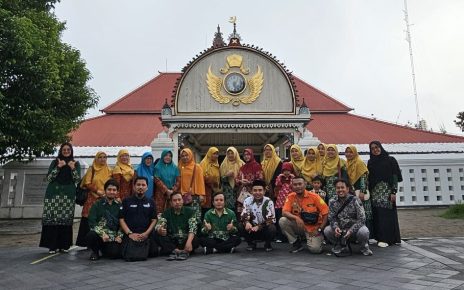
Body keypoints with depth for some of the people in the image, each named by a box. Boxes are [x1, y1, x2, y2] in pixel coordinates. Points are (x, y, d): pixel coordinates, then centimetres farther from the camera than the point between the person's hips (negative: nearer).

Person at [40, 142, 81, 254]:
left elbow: (77, 180, 1)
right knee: (52, 217, -7)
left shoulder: (76, 163, 10)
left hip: (68, 194, 0)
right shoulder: (55, 162, 11)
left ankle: (64, 244, 5)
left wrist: (72, 168, -14)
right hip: (53, 193, 0)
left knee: (66, 218, -4)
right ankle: (52, 245, -1)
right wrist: (58, 167, -10)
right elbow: (49, 178, 1)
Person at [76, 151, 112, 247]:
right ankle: (87, 242, 5)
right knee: (90, 220, -3)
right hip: (92, 198, -1)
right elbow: (87, 183, 0)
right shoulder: (91, 169, 8)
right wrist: (97, 191, -11)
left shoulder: (109, 170, 13)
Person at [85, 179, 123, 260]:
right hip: (99, 234, -1)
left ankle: (104, 249, 16)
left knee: (115, 254, -24)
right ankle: (95, 251, 1)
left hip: (114, 236, 1)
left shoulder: (120, 206, 9)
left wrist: (119, 236, -9)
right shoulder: (97, 204, 4)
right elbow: (92, 223, -5)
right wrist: (102, 233, -19)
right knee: (90, 235, -34)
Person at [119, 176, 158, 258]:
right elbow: (121, 219, 4)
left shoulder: (150, 202, 14)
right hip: (130, 235, -1)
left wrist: (146, 233, -6)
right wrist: (130, 233, -9)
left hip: (147, 235, 1)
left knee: (153, 252, -20)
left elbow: (154, 220, 9)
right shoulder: (126, 201, 10)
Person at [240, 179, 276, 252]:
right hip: (252, 228, 2)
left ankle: (267, 244, 1)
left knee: (272, 228, -32)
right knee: (241, 227, -25)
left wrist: (258, 227, -30)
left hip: (265, 228, -1)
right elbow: (243, 217, -14)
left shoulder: (268, 202, -13)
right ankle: (251, 243, 4)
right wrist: (247, 223, -37)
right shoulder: (247, 201, -8)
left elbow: (271, 219, -17)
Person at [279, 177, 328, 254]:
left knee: (314, 249, -24)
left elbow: (325, 213, -10)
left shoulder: (314, 196, -12)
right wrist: (296, 218, -32)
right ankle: (296, 243, -1)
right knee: (282, 221, -21)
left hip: (313, 228, -3)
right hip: (299, 226, 3)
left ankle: (319, 238, 14)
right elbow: (284, 212, -13)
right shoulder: (291, 197, -5)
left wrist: (319, 229, -12)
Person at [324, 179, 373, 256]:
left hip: (354, 229, -2)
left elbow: (362, 219, -16)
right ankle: (338, 246, 9)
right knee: (327, 230, -22)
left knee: (364, 231, -33)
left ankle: (364, 247, 3)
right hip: (340, 230, 3)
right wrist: (335, 227, -25)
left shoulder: (355, 200, -13)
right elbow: (331, 218, -2)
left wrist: (351, 231, -28)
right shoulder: (332, 202, -4)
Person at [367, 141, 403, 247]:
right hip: (375, 191, 4)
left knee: (386, 214, -7)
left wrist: (394, 192, -11)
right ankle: (379, 237, 8)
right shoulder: (370, 162, 14)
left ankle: (385, 239, -4)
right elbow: (369, 178, 12)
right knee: (377, 214, 1)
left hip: (387, 190, -4)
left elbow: (395, 177, -2)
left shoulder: (390, 160, 3)